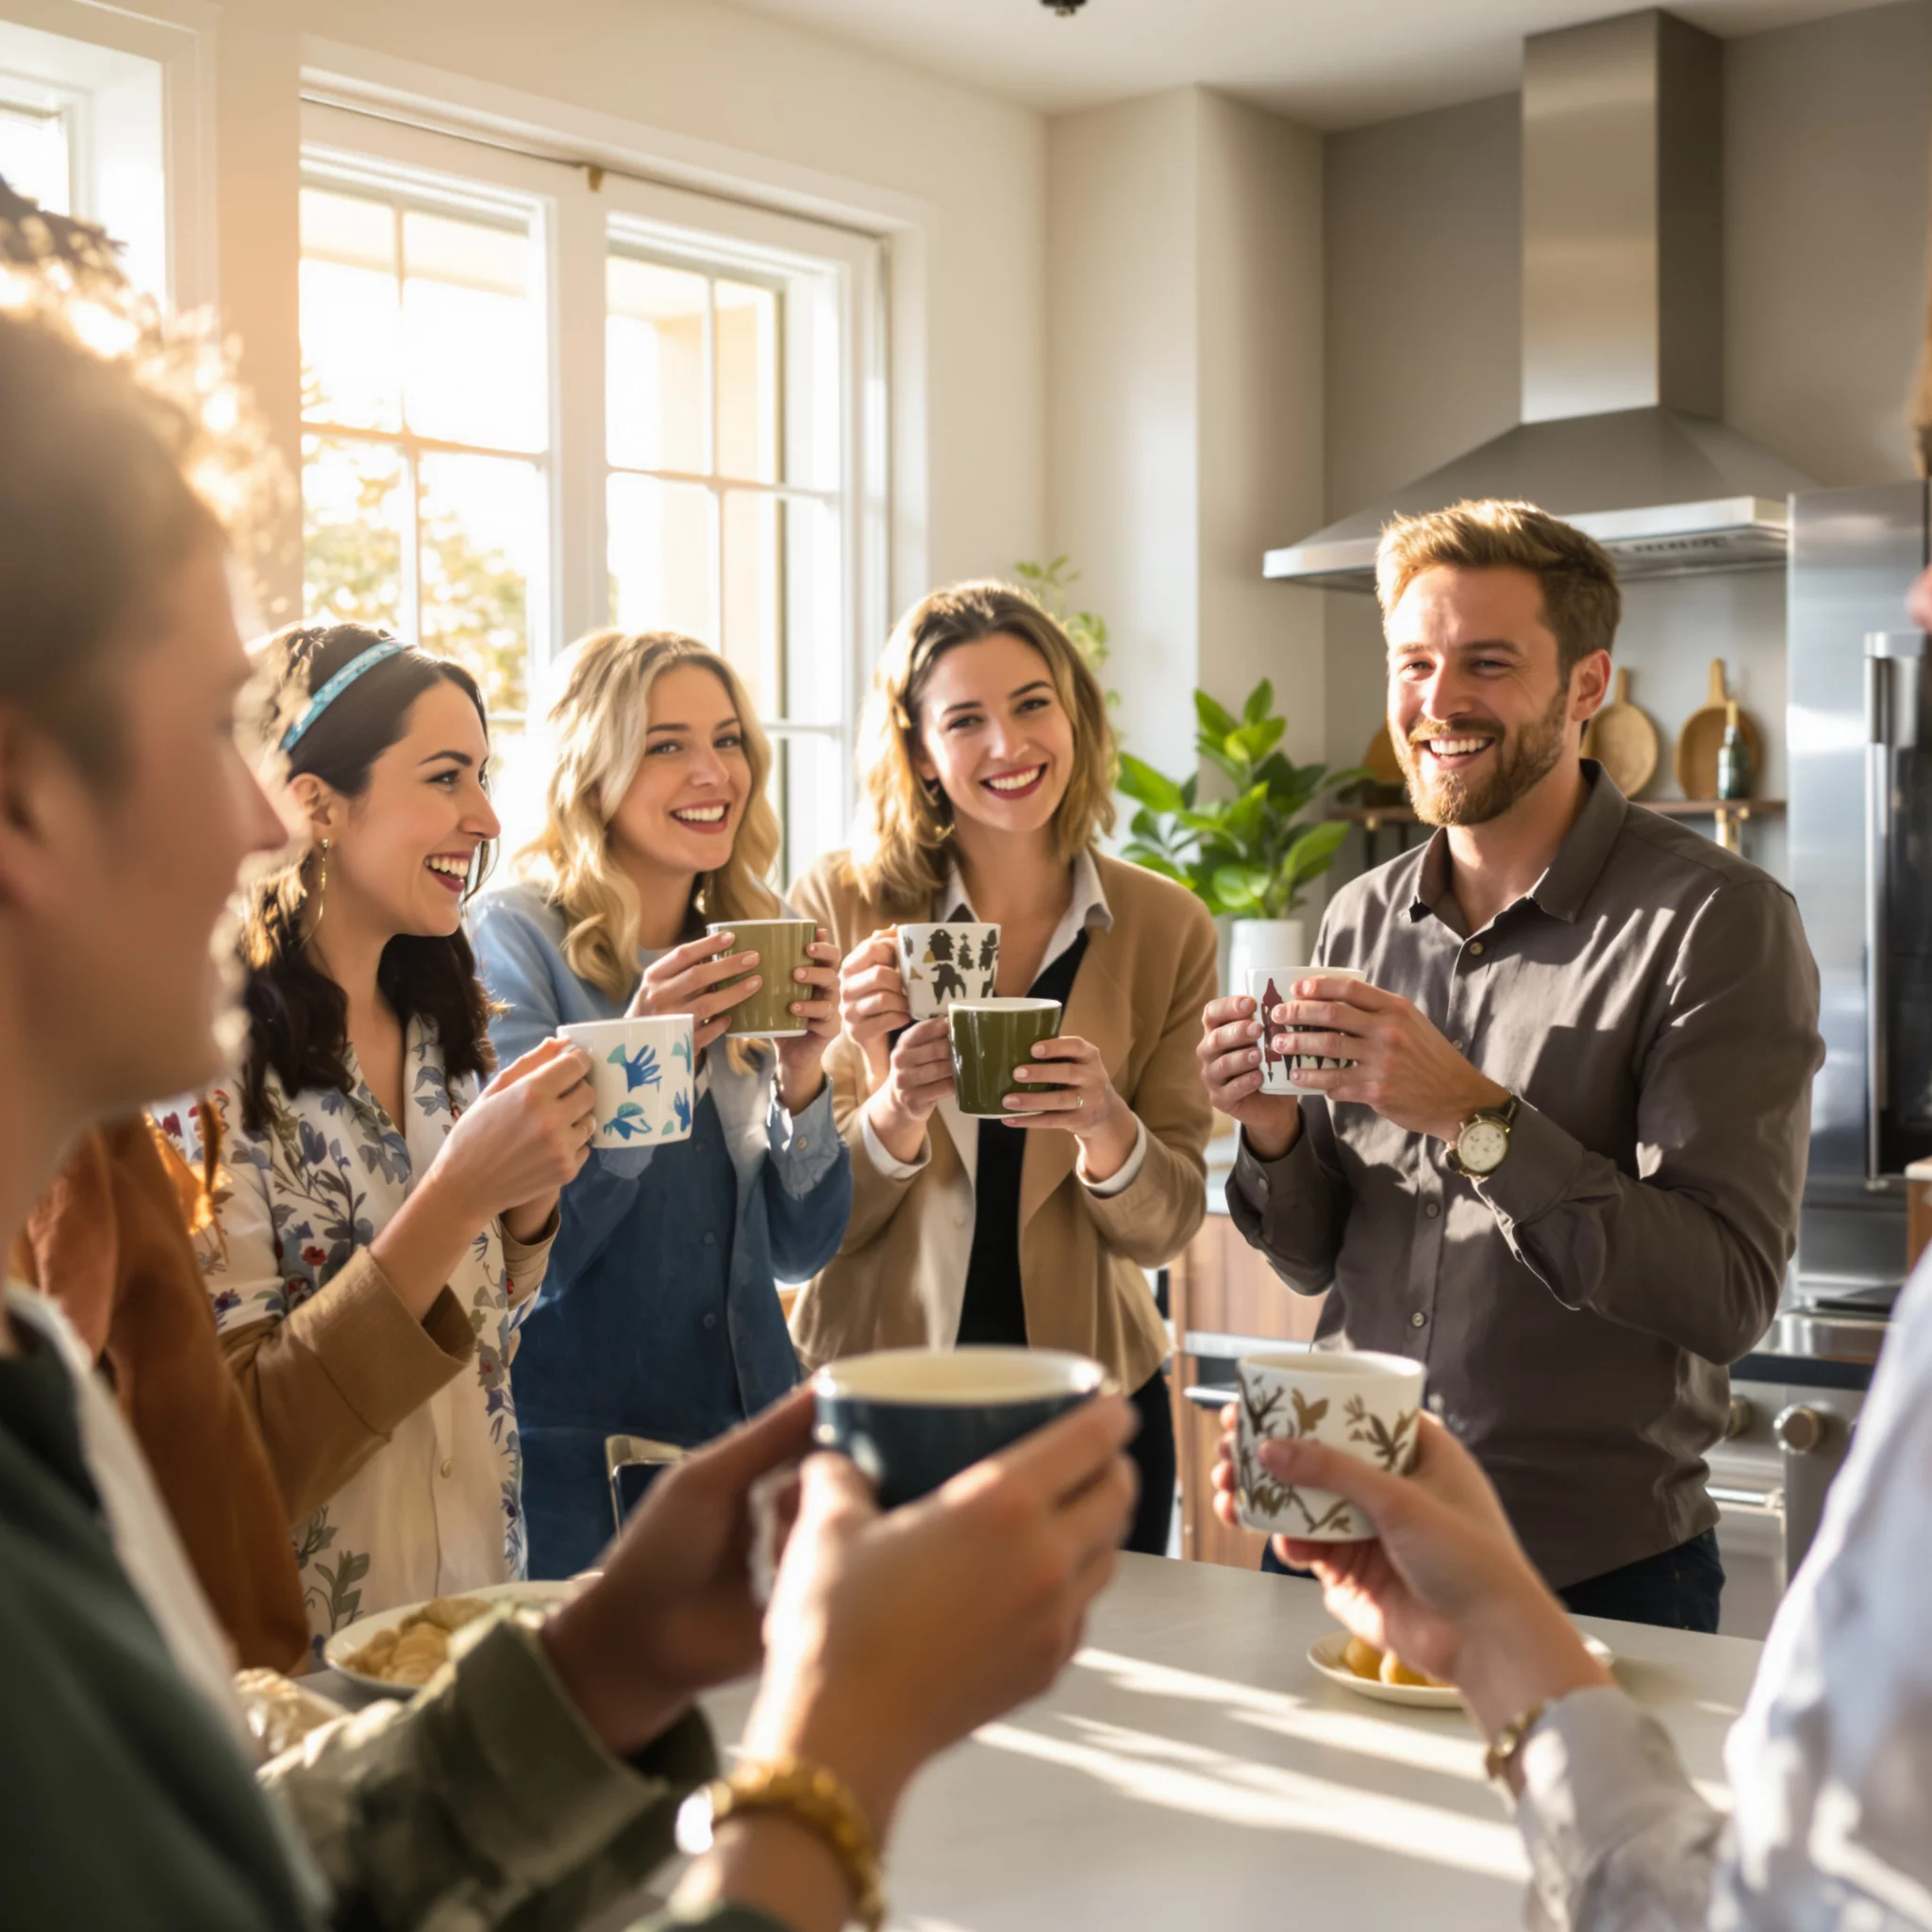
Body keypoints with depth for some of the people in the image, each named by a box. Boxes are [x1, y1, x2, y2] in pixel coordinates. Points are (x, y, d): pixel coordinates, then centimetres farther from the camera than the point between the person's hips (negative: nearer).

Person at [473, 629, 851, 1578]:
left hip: (744, 1429, 5)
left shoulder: (753, 954, 6)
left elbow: (800, 1249, 4)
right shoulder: (517, 939, -10)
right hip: (570, 1449, -5)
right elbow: (519, 1259, -15)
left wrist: (801, 1078, -12)